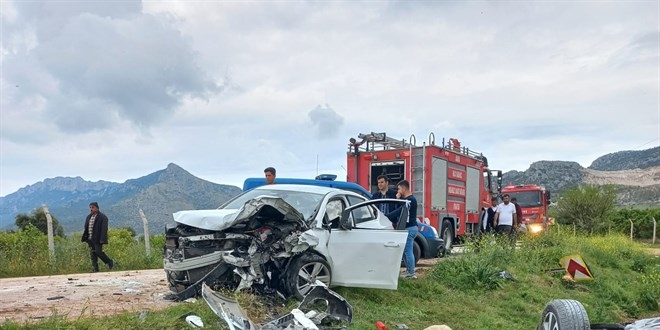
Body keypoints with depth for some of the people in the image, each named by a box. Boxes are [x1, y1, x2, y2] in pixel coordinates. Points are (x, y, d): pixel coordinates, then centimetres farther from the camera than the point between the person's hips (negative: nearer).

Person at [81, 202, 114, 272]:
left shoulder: (102, 217, -8)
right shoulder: (89, 217, 15)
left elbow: (104, 229, -14)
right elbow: (86, 228, 17)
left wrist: (102, 239, -20)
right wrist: (84, 238, 10)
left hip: (97, 239, -7)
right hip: (90, 239, 7)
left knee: (98, 252, -13)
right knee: (92, 254, 6)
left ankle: (110, 262, 7)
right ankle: (95, 269, 10)